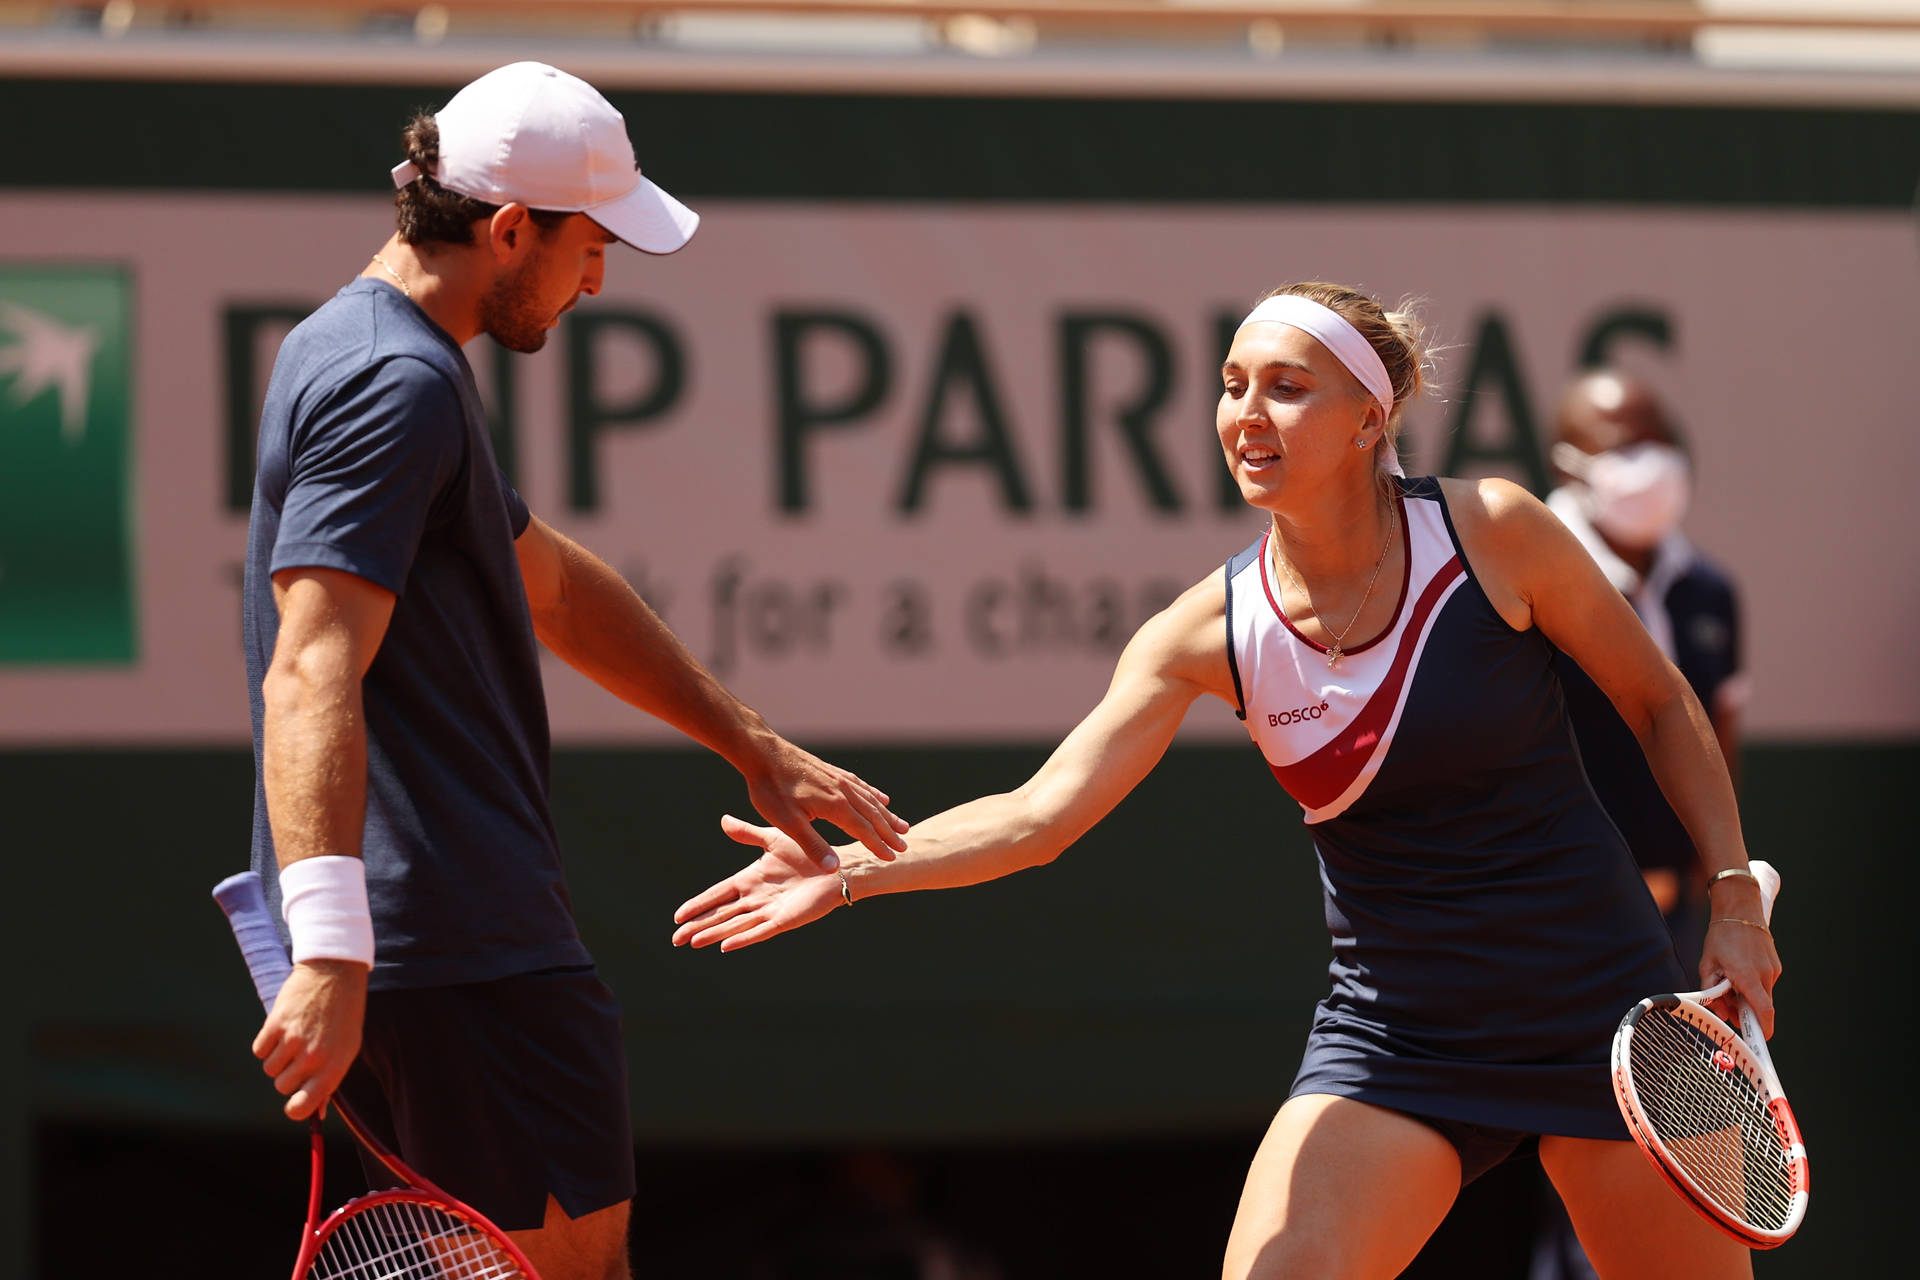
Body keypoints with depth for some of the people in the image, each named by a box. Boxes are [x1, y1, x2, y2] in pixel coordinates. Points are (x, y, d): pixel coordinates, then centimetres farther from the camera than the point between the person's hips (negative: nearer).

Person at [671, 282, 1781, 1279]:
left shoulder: (1492, 533, -11)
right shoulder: (1211, 631, -6)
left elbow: (1661, 703, 3)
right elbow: (1042, 813, -12)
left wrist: (1735, 896, -3)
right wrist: (848, 871, -24)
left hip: (1595, 1017, -1)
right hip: (1395, 1031, 1)